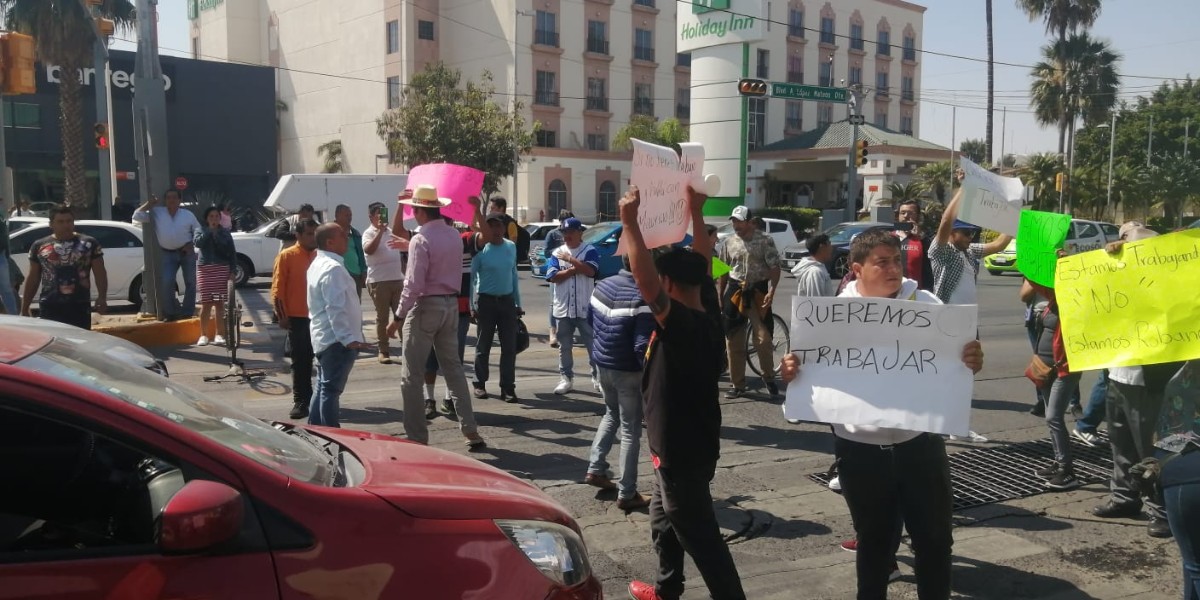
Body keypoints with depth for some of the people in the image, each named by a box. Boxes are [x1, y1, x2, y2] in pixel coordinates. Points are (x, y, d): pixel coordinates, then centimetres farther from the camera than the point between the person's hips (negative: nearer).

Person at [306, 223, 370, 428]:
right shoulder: (333, 268, -18)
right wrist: (348, 338, -27)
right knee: (331, 390, -5)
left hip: (323, 338, 10)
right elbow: (336, 308, -25)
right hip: (337, 340, -10)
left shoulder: (318, 264, 15)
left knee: (323, 388, 16)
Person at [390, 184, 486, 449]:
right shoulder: (454, 236, 5)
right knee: (454, 368, 14)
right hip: (451, 303, 7)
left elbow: (413, 285, -20)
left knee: (411, 376, 2)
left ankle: (417, 437, 6)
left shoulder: (420, 240, -16)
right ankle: (471, 431, 13)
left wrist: (398, 318, -14)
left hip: (426, 306, -7)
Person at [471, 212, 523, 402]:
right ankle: (480, 384, 19)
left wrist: (518, 303, 12)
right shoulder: (480, 248, -7)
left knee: (509, 346, 0)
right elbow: (472, 277, -5)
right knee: (483, 345, 7)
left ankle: (507, 388, 4)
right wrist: (472, 306, -9)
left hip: (507, 300, 4)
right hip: (485, 300, -4)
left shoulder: (511, 247, 6)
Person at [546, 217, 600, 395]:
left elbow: (590, 270, -20)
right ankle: (566, 378, 19)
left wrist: (570, 259, -14)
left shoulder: (590, 251, -2)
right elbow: (552, 276, -6)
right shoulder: (557, 253, 7)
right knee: (564, 347, 10)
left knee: (592, 345, 3)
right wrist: (575, 269, -13)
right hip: (562, 308, 3)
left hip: (585, 308, -3)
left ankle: (597, 378, 11)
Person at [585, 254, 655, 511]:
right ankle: (626, 494, 12)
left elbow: (591, 321, 14)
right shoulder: (641, 298, -23)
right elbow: (642, 346, -25)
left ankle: (595, 469, 29)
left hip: (602, 364, 7)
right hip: (628, 371, -7)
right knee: (630, 430, 5)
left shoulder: (602, 286, 0)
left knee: (611, 415, 29)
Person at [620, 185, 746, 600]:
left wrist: (630, 222, -35)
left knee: (701, 538, 0)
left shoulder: (681, 325, -25)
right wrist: (696, 213, 14)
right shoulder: (709, 320, -1)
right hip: (688, 445, 10)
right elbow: (703, 267, 11)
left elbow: (645, 279, -39)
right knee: (664, 522, 26)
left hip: (682, 453, -10)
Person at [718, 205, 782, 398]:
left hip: (758, 292, -4)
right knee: (734, 342, 6)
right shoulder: (729, 242, 7)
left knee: (763, 338, -9)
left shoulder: (765, 240, -5)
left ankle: (768, 377, 14)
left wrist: (771, 291, -19)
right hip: (735, 292, 4)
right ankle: (738, 384, 16)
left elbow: (774, 268, -7)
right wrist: (719, 295, 9)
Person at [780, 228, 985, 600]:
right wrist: (791, 372, -22)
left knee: (934, 538, 14)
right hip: (860, 449, -1)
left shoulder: (926, 304, -1)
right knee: (873, 540, 17)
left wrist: (971, 362, -24)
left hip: (920, 444, 1)